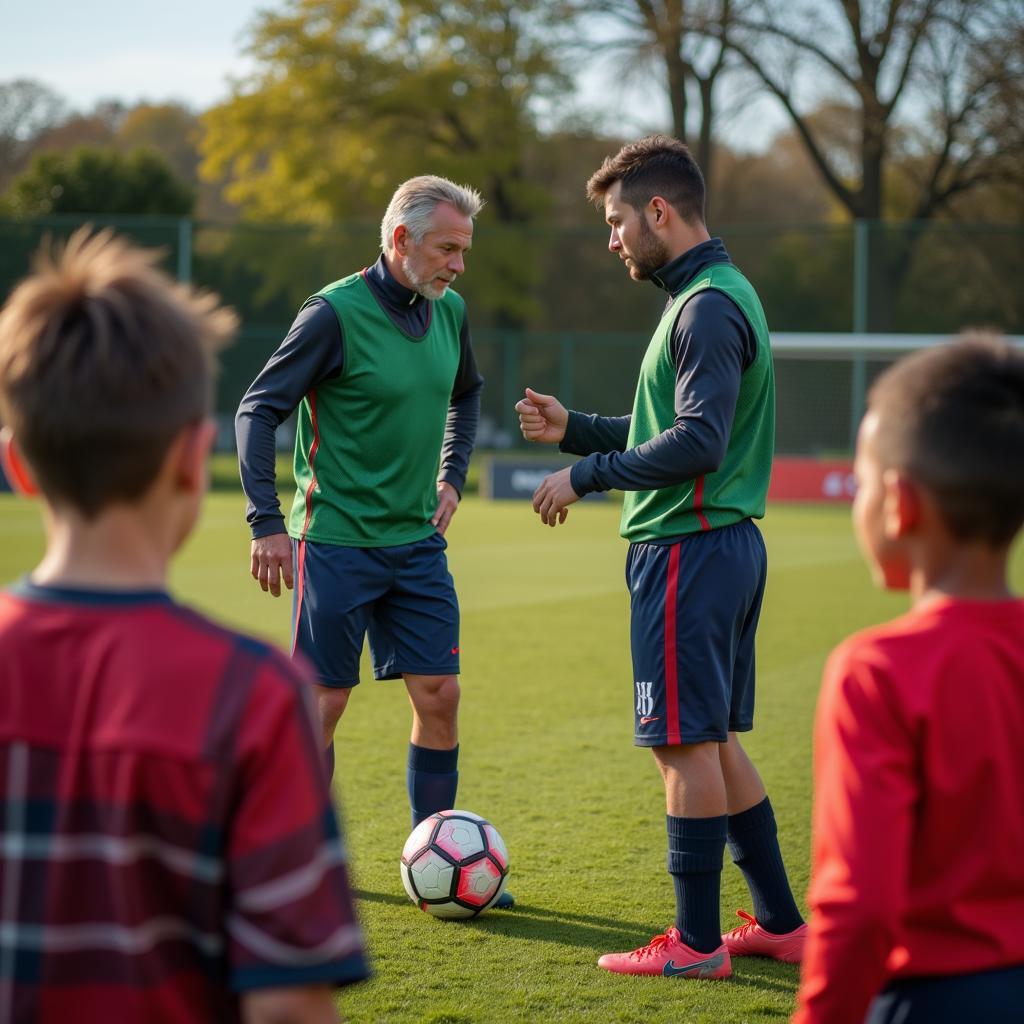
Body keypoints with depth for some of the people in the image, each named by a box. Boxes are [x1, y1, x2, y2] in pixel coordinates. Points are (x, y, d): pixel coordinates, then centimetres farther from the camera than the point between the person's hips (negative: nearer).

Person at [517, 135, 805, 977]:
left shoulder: (709, 307, -15)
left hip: (689, 550, -10)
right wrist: (573, 428, 18)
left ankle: (696, 943, 4)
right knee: (716, 742, 15)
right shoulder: (718, 294, 17)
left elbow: (696, 442, -24)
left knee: (686, 745, -3)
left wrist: (585, 475, -16)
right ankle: (779, 923, 21)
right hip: (729, 543, 10)